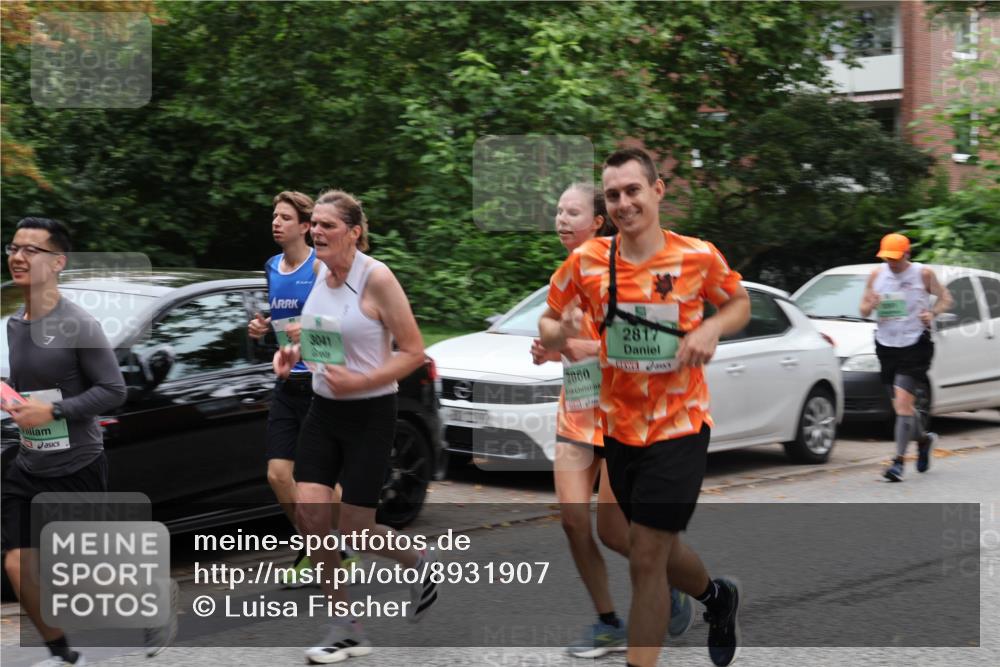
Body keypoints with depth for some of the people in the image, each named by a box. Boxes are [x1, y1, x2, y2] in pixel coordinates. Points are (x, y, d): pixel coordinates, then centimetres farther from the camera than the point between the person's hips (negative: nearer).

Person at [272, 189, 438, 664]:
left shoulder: (376, 278, -17)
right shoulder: (317, 271, 3)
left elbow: (414, 352, -15)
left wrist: (359, 381, -24)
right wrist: (295, 353, 1)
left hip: (369, 414, -6)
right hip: (324, 410, 6)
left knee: (354, 532, -3)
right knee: (308, 513, -5)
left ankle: (418, 563, 31)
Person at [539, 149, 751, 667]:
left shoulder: (699, 256, -10)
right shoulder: (586, 262, -5)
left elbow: (740, 303, 7)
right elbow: (547, 328, 4)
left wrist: (712, 327, -14)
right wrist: (562, 330, -20)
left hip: (678, 428, -4)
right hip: (619, 428, 4)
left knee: (646, 559, -8)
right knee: (657, 550, 19)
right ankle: (718, 597, 50)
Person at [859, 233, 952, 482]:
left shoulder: (923, 274, -3)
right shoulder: (876, 275, 6)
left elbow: (946, 298, 6)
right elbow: (863, 310, 10)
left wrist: (933, 313, -14)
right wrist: (869, 305, -14)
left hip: (915, 345, -5)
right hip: (886, 346, 5)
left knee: (902, 401, -16)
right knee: (901, 405, 12)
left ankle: (899, 460, -15)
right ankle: (924, 439, 40)